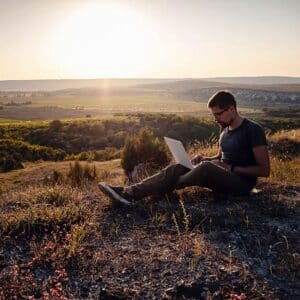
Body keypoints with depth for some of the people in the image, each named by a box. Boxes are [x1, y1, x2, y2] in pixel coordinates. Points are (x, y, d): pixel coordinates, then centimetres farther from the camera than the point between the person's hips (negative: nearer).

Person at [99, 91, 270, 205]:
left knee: (206, 167, -37)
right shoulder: (225, 128, 12)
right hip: (223, 178, 7)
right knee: (177, 168, -15)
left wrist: (231, 168, -18)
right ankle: (129, 193, -29)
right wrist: (205, 159, 2)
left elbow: (264, 170, -13)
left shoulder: (253, 130, -12)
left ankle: (167, 189, -17)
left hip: (242, 183, -7)